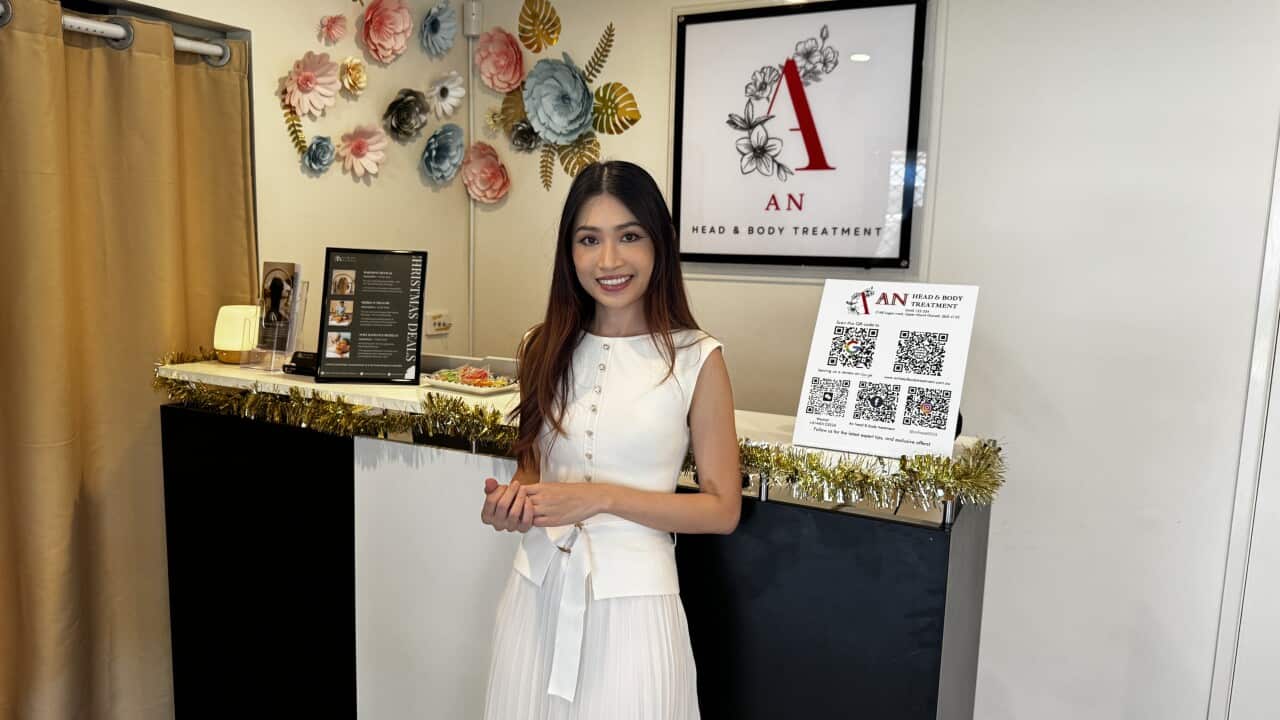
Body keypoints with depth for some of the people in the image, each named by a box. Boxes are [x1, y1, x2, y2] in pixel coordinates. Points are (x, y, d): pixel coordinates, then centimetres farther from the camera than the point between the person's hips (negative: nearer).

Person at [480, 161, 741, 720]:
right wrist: (514, 499, -8)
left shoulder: (696, 359, -10)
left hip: (631, 595, -3)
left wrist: (603, 498, -18)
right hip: (539, 587, 4)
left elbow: (722, 510, -8)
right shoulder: (544, 348, 2)